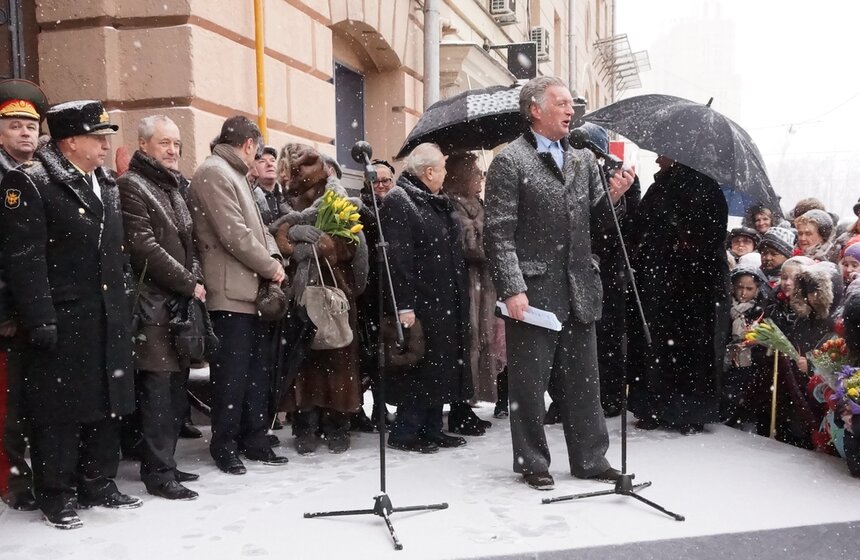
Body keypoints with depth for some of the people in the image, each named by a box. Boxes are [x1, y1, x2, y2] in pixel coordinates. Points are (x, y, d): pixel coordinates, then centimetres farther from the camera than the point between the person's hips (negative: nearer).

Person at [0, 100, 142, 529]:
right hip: (62, 323, -7)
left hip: (109, 321, 7)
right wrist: (39, 319, -18)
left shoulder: (107, 184, 15)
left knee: (107, 405, 14)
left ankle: (98, 485, 29)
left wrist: (125, 308, 16)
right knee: (58, 412, 2)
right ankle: (56, 496, 17)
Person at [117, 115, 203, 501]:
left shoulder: (174, 186, 20)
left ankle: (163, 463, 19)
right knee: (157, 389, -6)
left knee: (175, 389, 9)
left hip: (182, 301, 8)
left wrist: (196, 281, 5)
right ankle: (158, 473, 1)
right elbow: (144, 247, -14)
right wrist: (189, 284, -11)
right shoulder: (131, 185, -5)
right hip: (153, 303, -8)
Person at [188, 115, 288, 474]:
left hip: (253, 290, 10)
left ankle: (254, 439, 21)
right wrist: (270, 267, -9)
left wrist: (274, 257, 4)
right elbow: (234, 234, -17)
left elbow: (257, 227, 22)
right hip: (231, 292, -10)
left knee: (256, 370, 12)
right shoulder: (214, 173, -9)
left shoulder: (235, 175, 22)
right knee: (231, 373, -3)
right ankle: (224, 445, 9)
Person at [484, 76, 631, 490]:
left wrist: (613, 195, -4)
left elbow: (598, 221, 17)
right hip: (533, 292, -6)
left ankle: (590, 459, 25)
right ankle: (532, 463, 19)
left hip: (579, 291, 6)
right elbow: (499, 234, -11)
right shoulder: (510, 161, -5)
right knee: (530, 384, 4)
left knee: (584, 380, 13)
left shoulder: (584, 160, 15)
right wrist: (512, 290, -18)